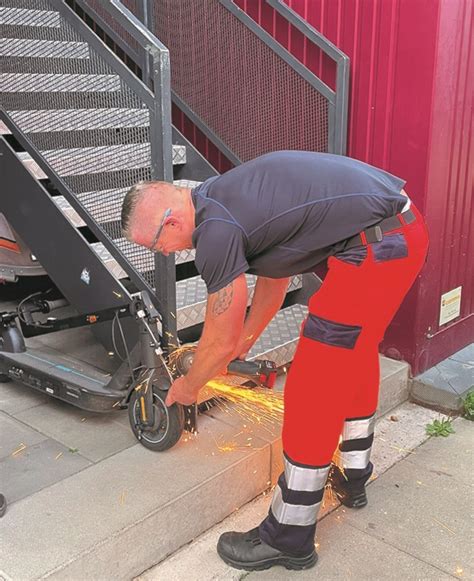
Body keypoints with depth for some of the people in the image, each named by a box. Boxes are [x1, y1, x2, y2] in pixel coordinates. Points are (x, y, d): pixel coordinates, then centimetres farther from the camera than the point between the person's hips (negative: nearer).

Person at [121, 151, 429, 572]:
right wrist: (246, 341, 40)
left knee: (314, 387, -3)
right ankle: (352, 478, 44)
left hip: (376, 246, -11)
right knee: (354, 354, 25)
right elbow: (274, 275, 28)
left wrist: (187, 387, 14)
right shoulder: (222, 199, 14)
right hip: (402, 226, 11)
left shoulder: (216, 232, -15)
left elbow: (221, 341, -5)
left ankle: (289, 540, 12)